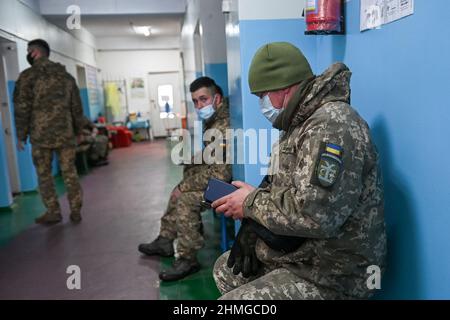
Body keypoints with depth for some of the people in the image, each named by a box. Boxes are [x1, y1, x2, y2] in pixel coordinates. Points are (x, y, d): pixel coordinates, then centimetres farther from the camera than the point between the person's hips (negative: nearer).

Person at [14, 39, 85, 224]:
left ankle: (53, 212, 12)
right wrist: (77, 131, 19)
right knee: (70, 172, 8)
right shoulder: (66, 76, 11)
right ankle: (76, 211, 11)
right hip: (66, 133, 4)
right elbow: (77, 107, 13)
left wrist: (21, 135, 1)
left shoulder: (28, 76, -3)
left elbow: (21, 108, -6)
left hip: (40, 135, -3)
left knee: (44, 175, 8)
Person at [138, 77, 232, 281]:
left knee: (185, 200, -22)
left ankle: (187, 260, -9)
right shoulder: (213, 121, 5)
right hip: (215, 176, 11)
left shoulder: (224, 128, -28)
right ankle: (165, 241, 29)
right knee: (178, 193, 17)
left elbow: (220, 174, -31)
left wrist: (185, 186, -20)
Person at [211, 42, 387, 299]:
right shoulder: (301, 124, 11)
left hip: (330, 278, -10)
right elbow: (280, 188, 14)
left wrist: (252, 202, -19)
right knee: (224, 269, 22)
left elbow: (316, 215, -34)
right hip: (296, 256, 10)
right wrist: (250, 228, -3)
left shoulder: (332, 124, -24)